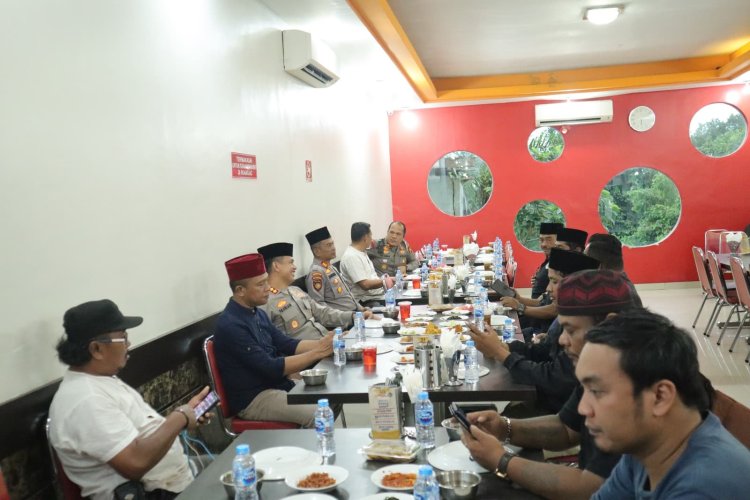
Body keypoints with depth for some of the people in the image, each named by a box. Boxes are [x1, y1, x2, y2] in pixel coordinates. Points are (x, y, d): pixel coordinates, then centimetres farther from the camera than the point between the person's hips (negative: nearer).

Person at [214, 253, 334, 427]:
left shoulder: (257, 313, 7)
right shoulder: (231, 325, -21)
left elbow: (287, 344, 9)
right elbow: (272, 368, -24)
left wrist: (320, 343, -7)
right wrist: (317, 353, -22)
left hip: (277, 385, 9)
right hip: (253, 398, -9)